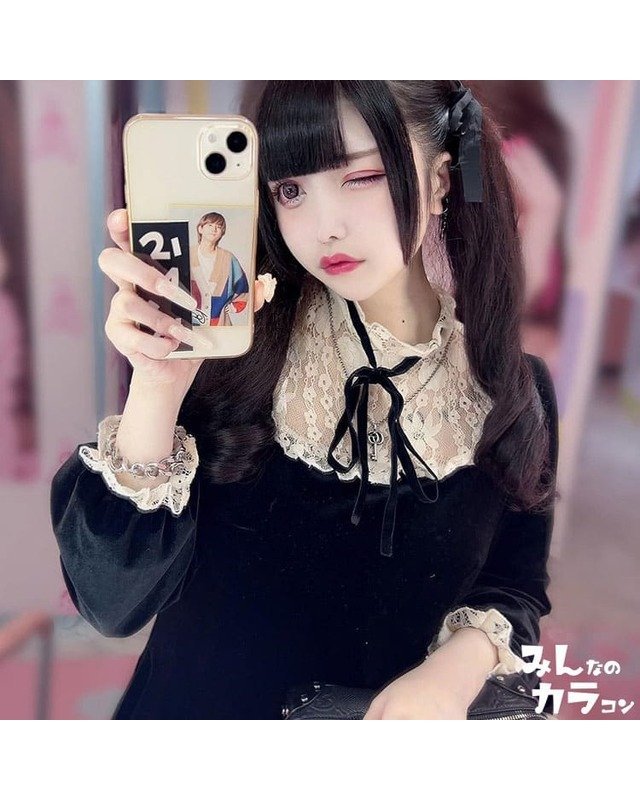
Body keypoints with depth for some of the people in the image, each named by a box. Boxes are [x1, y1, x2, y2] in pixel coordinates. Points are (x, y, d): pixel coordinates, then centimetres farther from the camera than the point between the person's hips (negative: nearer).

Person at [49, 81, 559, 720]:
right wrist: (158, 386, -31)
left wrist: (459, 666, -17)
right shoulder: (227, 347, -16)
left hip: (400, 712, 2)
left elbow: (517, 585, 1)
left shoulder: (515, 388, -9)